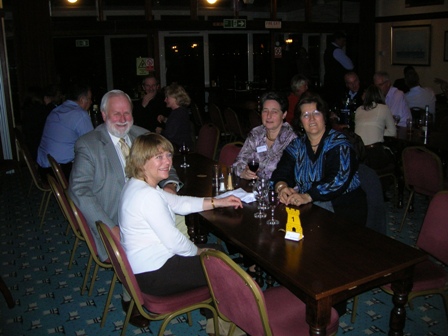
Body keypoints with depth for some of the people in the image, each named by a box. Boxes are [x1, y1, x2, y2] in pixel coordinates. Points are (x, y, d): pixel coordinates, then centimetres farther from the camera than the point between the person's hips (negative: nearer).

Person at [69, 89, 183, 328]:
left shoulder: (142, 135, 12)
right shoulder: (88, 145, -4)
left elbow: (165, 167, 17)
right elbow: (79, 190, -13)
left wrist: (169, 184, -9)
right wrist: (110, 228, -23)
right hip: (115, 220, -4)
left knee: (178, 219, -22)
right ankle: (130, 299, -1)